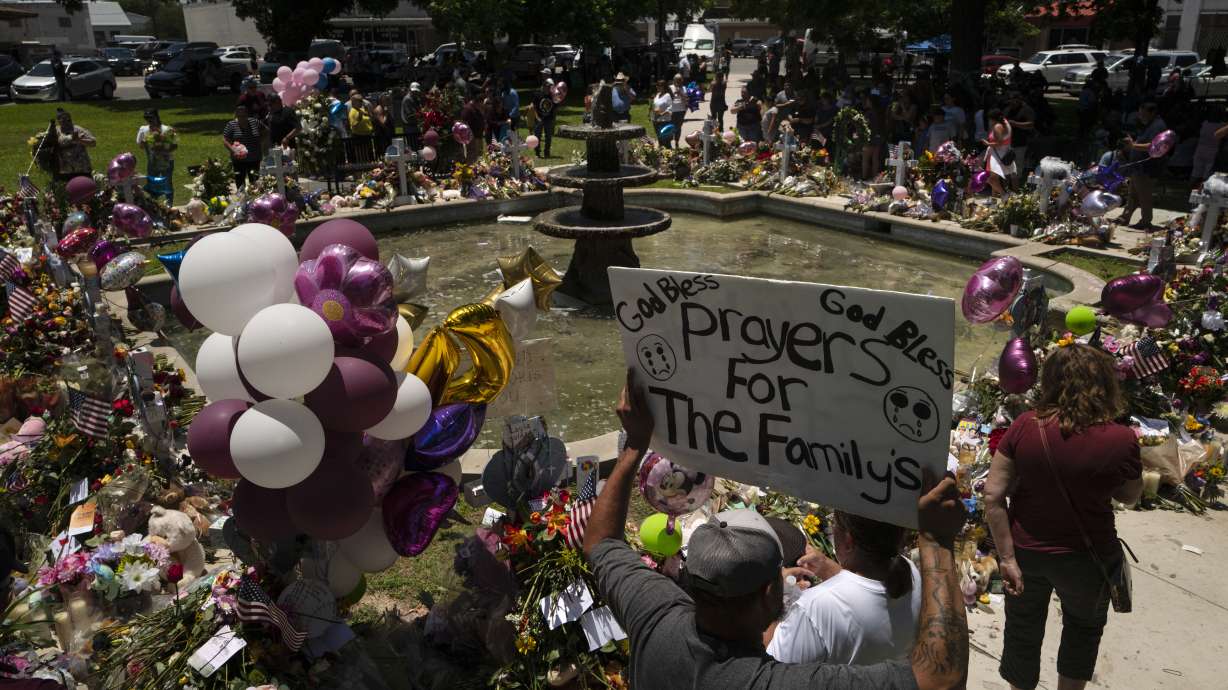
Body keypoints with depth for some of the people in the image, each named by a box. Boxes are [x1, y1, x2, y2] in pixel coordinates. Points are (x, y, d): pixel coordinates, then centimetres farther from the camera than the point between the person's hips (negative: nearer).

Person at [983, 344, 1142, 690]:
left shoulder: (1025, 426, -16)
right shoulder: (1120, 439, -20)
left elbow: (993, 496, -16)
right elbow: (1130, 496, -1)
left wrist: (1008, 558, -10)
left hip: (1026, 552, 1)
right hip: (1085, 559, -1)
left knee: (1022, 632, 23)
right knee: (1083, 628, 29)